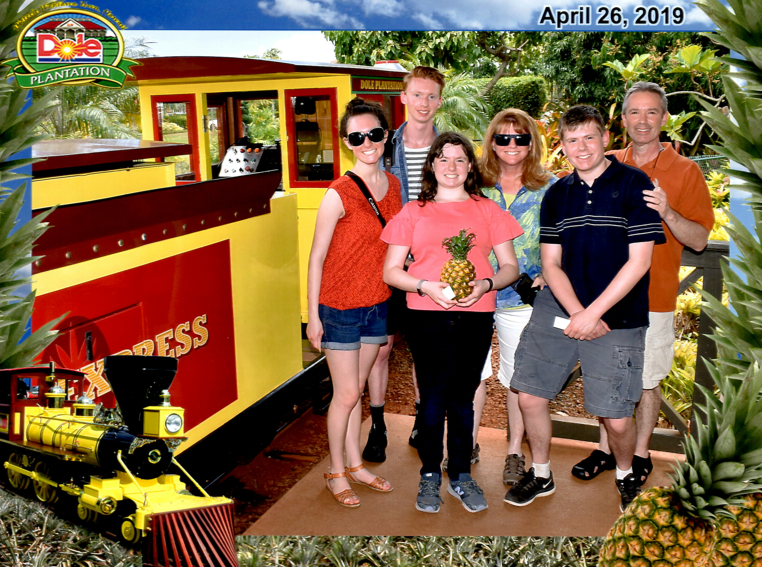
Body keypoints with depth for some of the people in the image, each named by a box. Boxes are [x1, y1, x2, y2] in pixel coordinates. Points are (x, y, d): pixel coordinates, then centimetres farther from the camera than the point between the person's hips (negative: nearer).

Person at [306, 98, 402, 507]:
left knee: (356, 388, 18)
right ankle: (336, 473, 22)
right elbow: (316, 257, -12)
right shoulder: (338, 194, -17)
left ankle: (354, 463, 32)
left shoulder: (393, 185, 2)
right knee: (346, 394, 3)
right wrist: (313, 315, -12)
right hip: (340, 305, -6)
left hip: (378, 303, 6)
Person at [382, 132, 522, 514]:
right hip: (427, 317, -1)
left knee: (463, 398, 8)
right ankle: (430, 476, 17)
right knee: (433, 399, 1)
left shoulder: (487, 210, 12)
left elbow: (510, 267, 10)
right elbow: (390, 272, 5)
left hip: (475, 317, 1)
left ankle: (461, 476, 22)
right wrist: (425, 287, -13)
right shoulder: (413, 212, 8)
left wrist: (486, 284, -10)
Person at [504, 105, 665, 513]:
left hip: (616, 317, -4)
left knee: (616, 419, -3)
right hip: (557, 308, 4)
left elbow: (639, 261, -11)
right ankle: (541, 475, 29)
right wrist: (577, 312, -12)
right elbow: (550, 263, 5)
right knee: (529, 397, 4)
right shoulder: (557, 195, 8)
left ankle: (625, 476, 31)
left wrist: (592, 315, -14)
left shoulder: (634, 184, -6)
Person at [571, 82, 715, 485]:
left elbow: (699, 241, -7)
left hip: (652, 296, -3)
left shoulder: (685, 171, -3)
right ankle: (605, 449, 28)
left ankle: (640, 454, 26)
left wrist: (667, 213, -26)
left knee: (646, 381, 7)